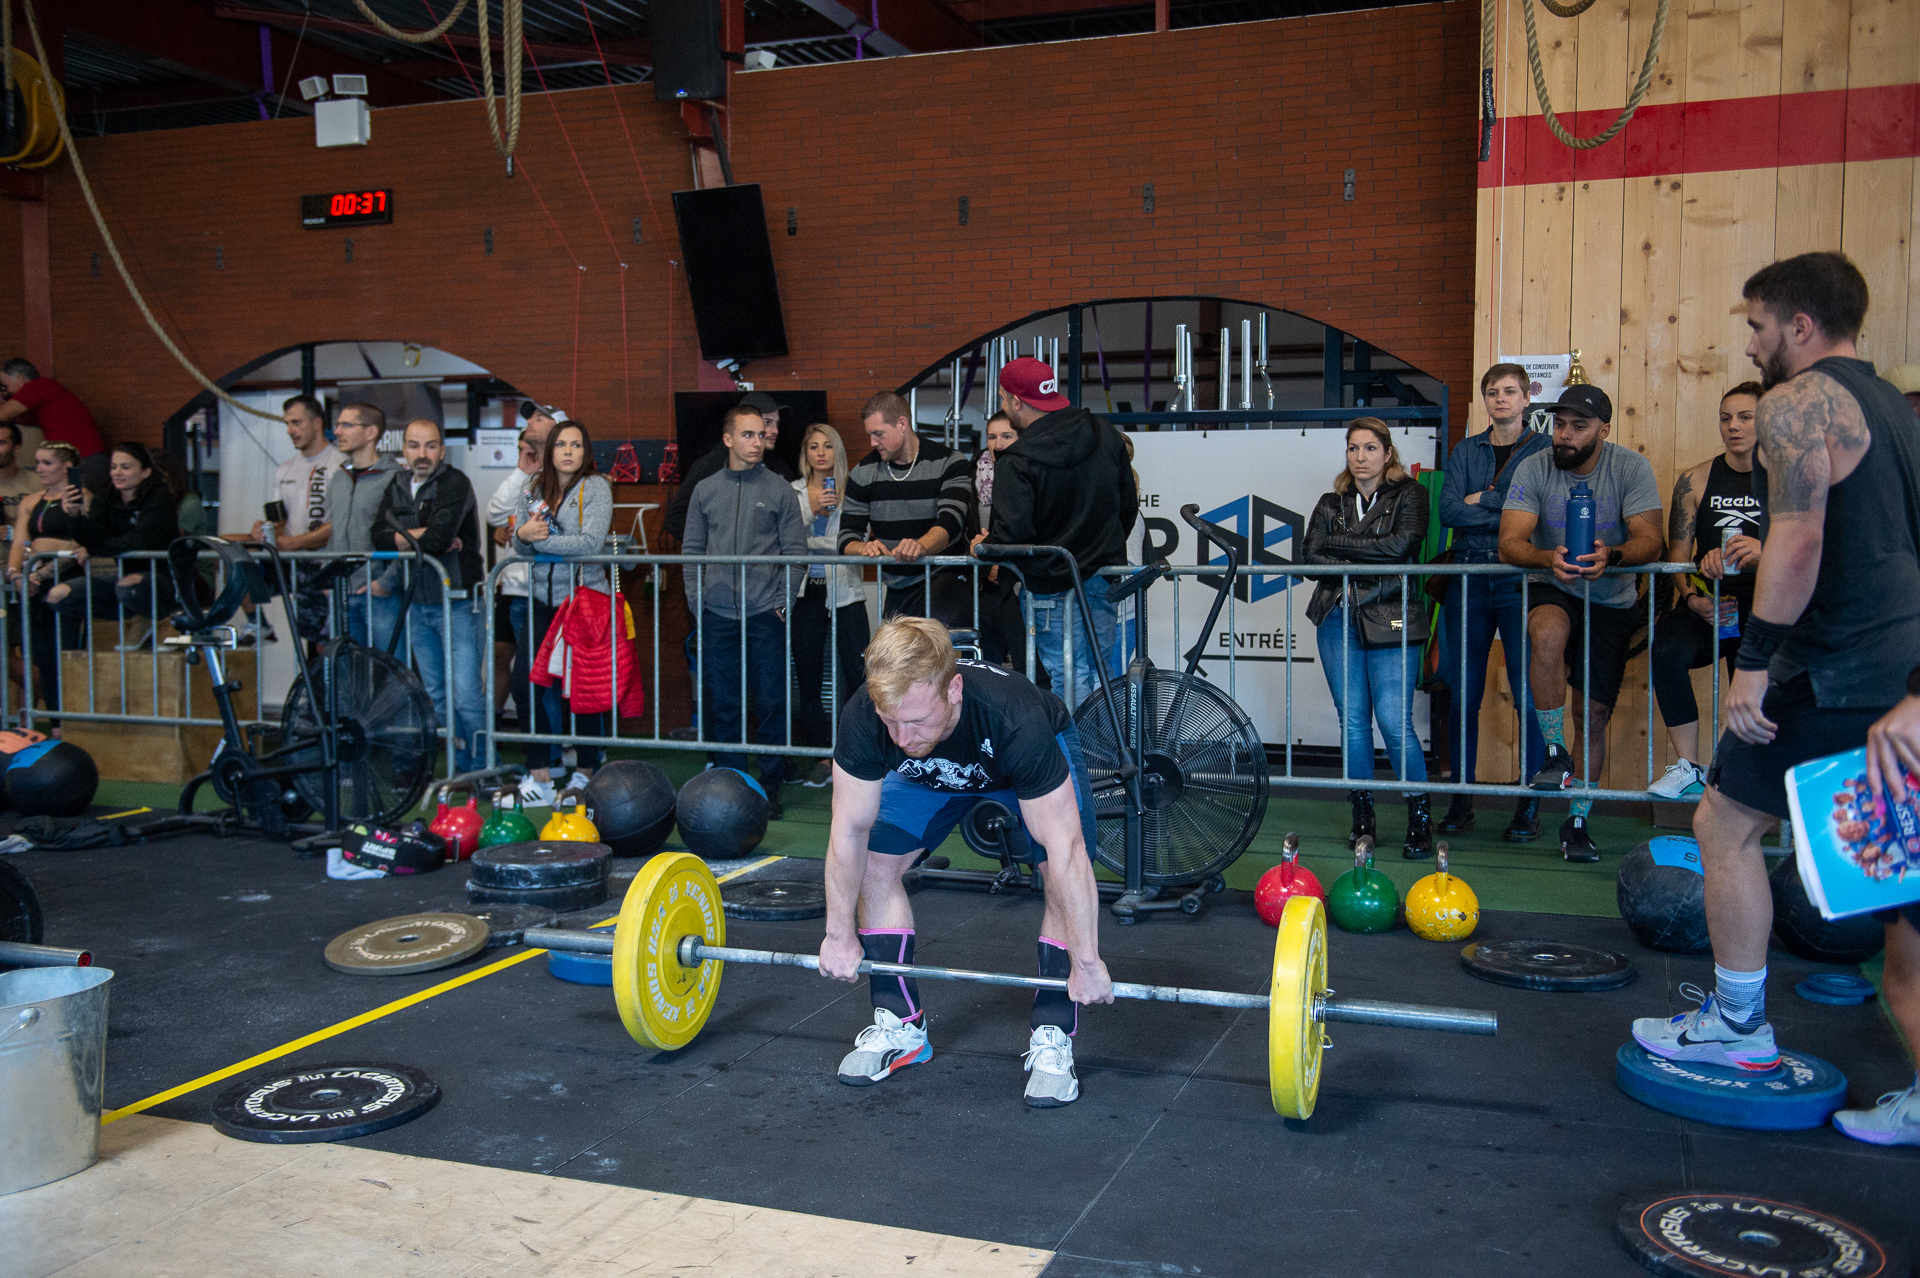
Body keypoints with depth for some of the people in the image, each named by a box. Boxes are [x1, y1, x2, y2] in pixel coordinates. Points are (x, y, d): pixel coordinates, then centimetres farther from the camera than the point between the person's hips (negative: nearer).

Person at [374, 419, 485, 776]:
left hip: (456, 602, -7)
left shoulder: (455, 483, -10)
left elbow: (439, 537, -22)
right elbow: (379, 535, 0)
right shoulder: (397, 487, 12)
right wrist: (424, 537, -13)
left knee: (466, 695, -11)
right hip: (417, 603, 7)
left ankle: (483, 770, 0)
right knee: (436, 694, 13)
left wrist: (404, 538, -5)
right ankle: (461, 767, 23)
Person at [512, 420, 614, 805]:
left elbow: (591, 542, -16)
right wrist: (522, 535, -9)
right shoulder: (533, 491, 12)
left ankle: (585, 771, 13)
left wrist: (539, 540, -12)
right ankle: (539, 776, 6)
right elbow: (520, 547, 15)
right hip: (542, 598, 5)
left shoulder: (595, 487, -4)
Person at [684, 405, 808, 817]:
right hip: (717, 615, 2)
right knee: (722, 705, 5)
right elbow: (692, 550, 12)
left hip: (765, 614, -2)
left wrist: (783, 601, -5)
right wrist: (697, 600, 3)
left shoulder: (779, 489, 4)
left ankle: (770, 787, 9)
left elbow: (796, 550, 2)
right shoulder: (705, 490, 10)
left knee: (772, 703, -1)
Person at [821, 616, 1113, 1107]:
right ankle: (900, 1026, 6)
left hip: (1033, 759, -3)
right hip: (933, 771, 3)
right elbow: (849, 831, -21)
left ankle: (1052, 1039, -8)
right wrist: (840, 935, -13)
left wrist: (1086, 961, -33)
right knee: (876, 862, -10)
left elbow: (1065, 851, -38)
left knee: (1066, 872, -22)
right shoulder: (863, 717, -36)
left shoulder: (1016, 721, -46)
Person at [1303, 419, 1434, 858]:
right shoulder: (1331, 503, 15)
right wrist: (1367, 566, -11)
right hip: (1339, 620, 4)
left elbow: (1402, 545, -12)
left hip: (1391, 622, -3)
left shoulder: (1409, 494, 6)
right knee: (1352, 721, 4)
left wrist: (1338, 543, -5)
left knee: (1395, 723, -10)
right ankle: (1362, 815, 15)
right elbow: (1310, 557, 2)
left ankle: (1420, 819, 2)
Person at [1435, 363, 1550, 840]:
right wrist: (1509, 511, -7)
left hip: (1522, 582, -3)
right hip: (1469, 581, 3)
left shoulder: (1545, 450, 7)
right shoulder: (1466, 451, 15)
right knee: (1464, 694, 4)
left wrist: (1482, 500, -4)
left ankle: (1530, 805, 7)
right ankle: (1462, 798, 14)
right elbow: (1448, 510, 1)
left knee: (1529, 695, -3)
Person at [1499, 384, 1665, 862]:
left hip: (1612, 600, 1)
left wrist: (1612, 555, -40)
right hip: (1553, 590, -1)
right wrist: (1548, 558, -40)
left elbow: (1650, 540, -19)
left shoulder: (1631, 468, -10)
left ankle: (1577, 821, 17)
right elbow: (1509, 543, -18)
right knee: (1548, 634, -36)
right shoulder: (1533, 469, -10)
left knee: (1595, 711, 1)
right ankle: (1556, 756, -20)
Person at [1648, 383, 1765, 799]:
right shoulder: (1695, 480, 11)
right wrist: (1692, 598, -12)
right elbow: (1678, 554, 7)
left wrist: (1765, 554, -27)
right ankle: (1688, 768, -20)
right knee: (1665, 648, -29)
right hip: (1706, 604, 2)